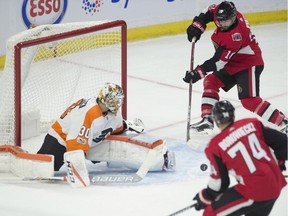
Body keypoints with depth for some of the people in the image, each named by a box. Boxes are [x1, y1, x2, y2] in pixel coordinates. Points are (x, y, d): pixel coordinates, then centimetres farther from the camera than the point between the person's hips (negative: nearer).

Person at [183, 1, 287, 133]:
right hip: (232, 63, 10)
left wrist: (199, 72, -31)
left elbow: (218, 61, -32)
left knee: (249, 100, -19)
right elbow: (209, 12, 10)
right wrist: (197, 26, -5)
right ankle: (207, 119, 12)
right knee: (210, 81, 10)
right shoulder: (223, 12, -12)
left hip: (249, 64, -10)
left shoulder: (235, 36, -34)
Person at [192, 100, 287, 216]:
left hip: (254, 191, -6)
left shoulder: (215, 146, -5)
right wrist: (278, 161, 26)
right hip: (276, 186, 6)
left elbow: (220, 182, -2)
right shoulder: (252, 124, 5)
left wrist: (205, 197, 16)